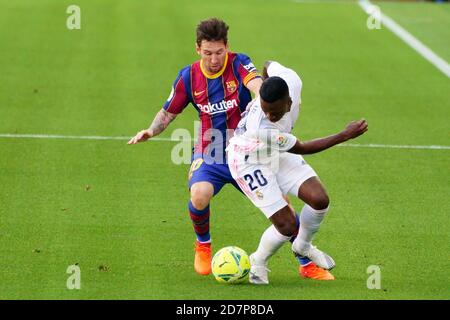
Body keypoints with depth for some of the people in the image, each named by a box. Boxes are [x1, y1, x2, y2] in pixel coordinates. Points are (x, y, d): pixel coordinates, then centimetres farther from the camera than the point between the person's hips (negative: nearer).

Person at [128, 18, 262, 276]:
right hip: (209, 155, 0)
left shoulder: (239, 64, -9)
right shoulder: (189, 76, -2)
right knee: (199, 195, -31)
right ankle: (203, 247, 1)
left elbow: (257, 84, -32)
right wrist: (151, 131, -10)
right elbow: (169, 112, 11)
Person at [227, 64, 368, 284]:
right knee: (288, 226, -13)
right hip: (250, 163, -6)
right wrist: (345, 135, -23)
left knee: (319, 199, -11)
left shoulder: (290, 81, -29)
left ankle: (302, 247, 20)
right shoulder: (260, 128, -42)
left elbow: (269, 66, -1)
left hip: (277, 154, 6)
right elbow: (301, 148, -25)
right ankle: (258, 263, 18)